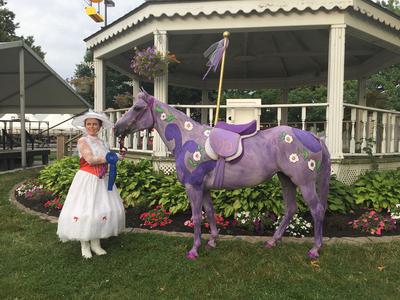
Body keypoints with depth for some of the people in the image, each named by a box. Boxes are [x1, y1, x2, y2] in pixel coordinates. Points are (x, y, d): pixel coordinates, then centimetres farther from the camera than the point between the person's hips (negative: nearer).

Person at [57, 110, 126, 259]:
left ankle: (96, 243, 18)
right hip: (87, 179, -6)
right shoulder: (83, 141, -5)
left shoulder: (102, 142, 13)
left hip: (102, 179, 6)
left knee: (103, 209, 5)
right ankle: (84, 245, 11)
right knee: (85, 210, -4)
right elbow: (90, 159, -17)